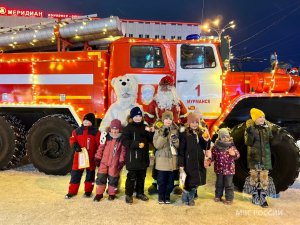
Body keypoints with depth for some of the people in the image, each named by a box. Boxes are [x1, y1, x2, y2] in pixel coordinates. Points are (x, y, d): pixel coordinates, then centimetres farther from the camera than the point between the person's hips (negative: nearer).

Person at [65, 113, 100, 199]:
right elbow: (72, 140, 7)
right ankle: (72, 191, 19)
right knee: (75, 174, 6)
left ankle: (88, 191, 26)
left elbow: (99, 145, -5)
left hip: (91, 158, -1)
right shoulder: (77, 131, 3)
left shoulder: (96, 132, -4)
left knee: (90, 174, 10)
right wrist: (75, 146, -15)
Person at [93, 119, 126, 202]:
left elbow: (123, 151, -3)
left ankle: (112, 194, 25)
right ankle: (99, 193, 18)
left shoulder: (122, 139, -3)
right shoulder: (106, 137, 2)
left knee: (113, 179, 7)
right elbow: (101, 147, 5)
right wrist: (97, 157, 4)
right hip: (104, 161, 2)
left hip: (114, 163, -2)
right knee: (101, 177, 3)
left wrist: (122, 161, -7)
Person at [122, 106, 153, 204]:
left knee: (141, 176, 15)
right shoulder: (128, 128, -5)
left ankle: (140, 193, 30)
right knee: (132, 176, 1)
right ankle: (129, 194, 15)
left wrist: (149, 132, -10)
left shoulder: (144, 127, 11)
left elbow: (150, 140, 9)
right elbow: (125, 141, -14)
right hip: (132, 157, -5)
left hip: (143, 157, 5)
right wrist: (137, 144, -23)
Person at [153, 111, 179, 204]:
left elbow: (179, 145, 4)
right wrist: (163, 135, -23)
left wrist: (175, 140, -17)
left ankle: (167, 196, 27)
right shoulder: (159, 131, -2)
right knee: (161, 180, 4)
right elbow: (157, 145, -13)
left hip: (172, 159, 3)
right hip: (162, 159, -2)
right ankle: (161, 196, 23)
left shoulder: (175, 130, 6)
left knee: (170, 180, 10)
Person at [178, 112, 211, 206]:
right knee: (189, 182, 3)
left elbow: (207, 148, 6)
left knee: (196, 182, 14)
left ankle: (191, 198, 35)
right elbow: (181, 151, -10)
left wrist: (207, 139, -12)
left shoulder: (201, 133, 6)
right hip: (189, 163, -5)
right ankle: (185, 198, 28)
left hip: (199, 162, 5)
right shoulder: (184, 134, -9)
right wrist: (181, 166, -13)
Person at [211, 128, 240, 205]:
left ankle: (229, 198, 19)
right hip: (219, 168, 1)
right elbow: (213, 156, 4)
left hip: (229, 168, -1)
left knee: (228, 184, 6)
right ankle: (218, 196, 33)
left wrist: (234, 154, -31)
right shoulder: (216, 146, -3)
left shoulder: (231, 146, -5)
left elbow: (237, 154, -9)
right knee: (219, 183, 17)